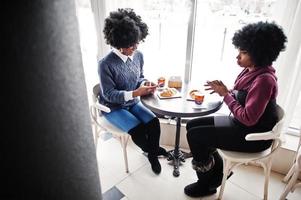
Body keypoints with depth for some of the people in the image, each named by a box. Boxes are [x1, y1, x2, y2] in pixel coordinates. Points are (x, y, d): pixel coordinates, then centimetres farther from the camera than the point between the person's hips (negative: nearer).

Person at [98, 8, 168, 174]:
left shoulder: (138, 56, -6)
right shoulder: (106, 64, -25)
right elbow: (109, 94, -22)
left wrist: (145, 83, -15)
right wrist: (135, 93, -31)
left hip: (132, 103, 5)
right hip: (113, 107, -5)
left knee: (154, 122, -15)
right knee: (138, 129, -22)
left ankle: (153, 155, 12)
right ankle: (152, 149, 13)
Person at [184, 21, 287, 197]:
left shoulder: (264, 80, -26)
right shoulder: (251, 70, 2)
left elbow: (248, 118, -26)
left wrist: (225, 94, -19)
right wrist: (224, 90, -7)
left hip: (253, 135, -9)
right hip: (240, 123, 9)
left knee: (194, 135, -13)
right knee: (192, 125, 4)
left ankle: (207, 183, 12)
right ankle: (219, 170, 19)